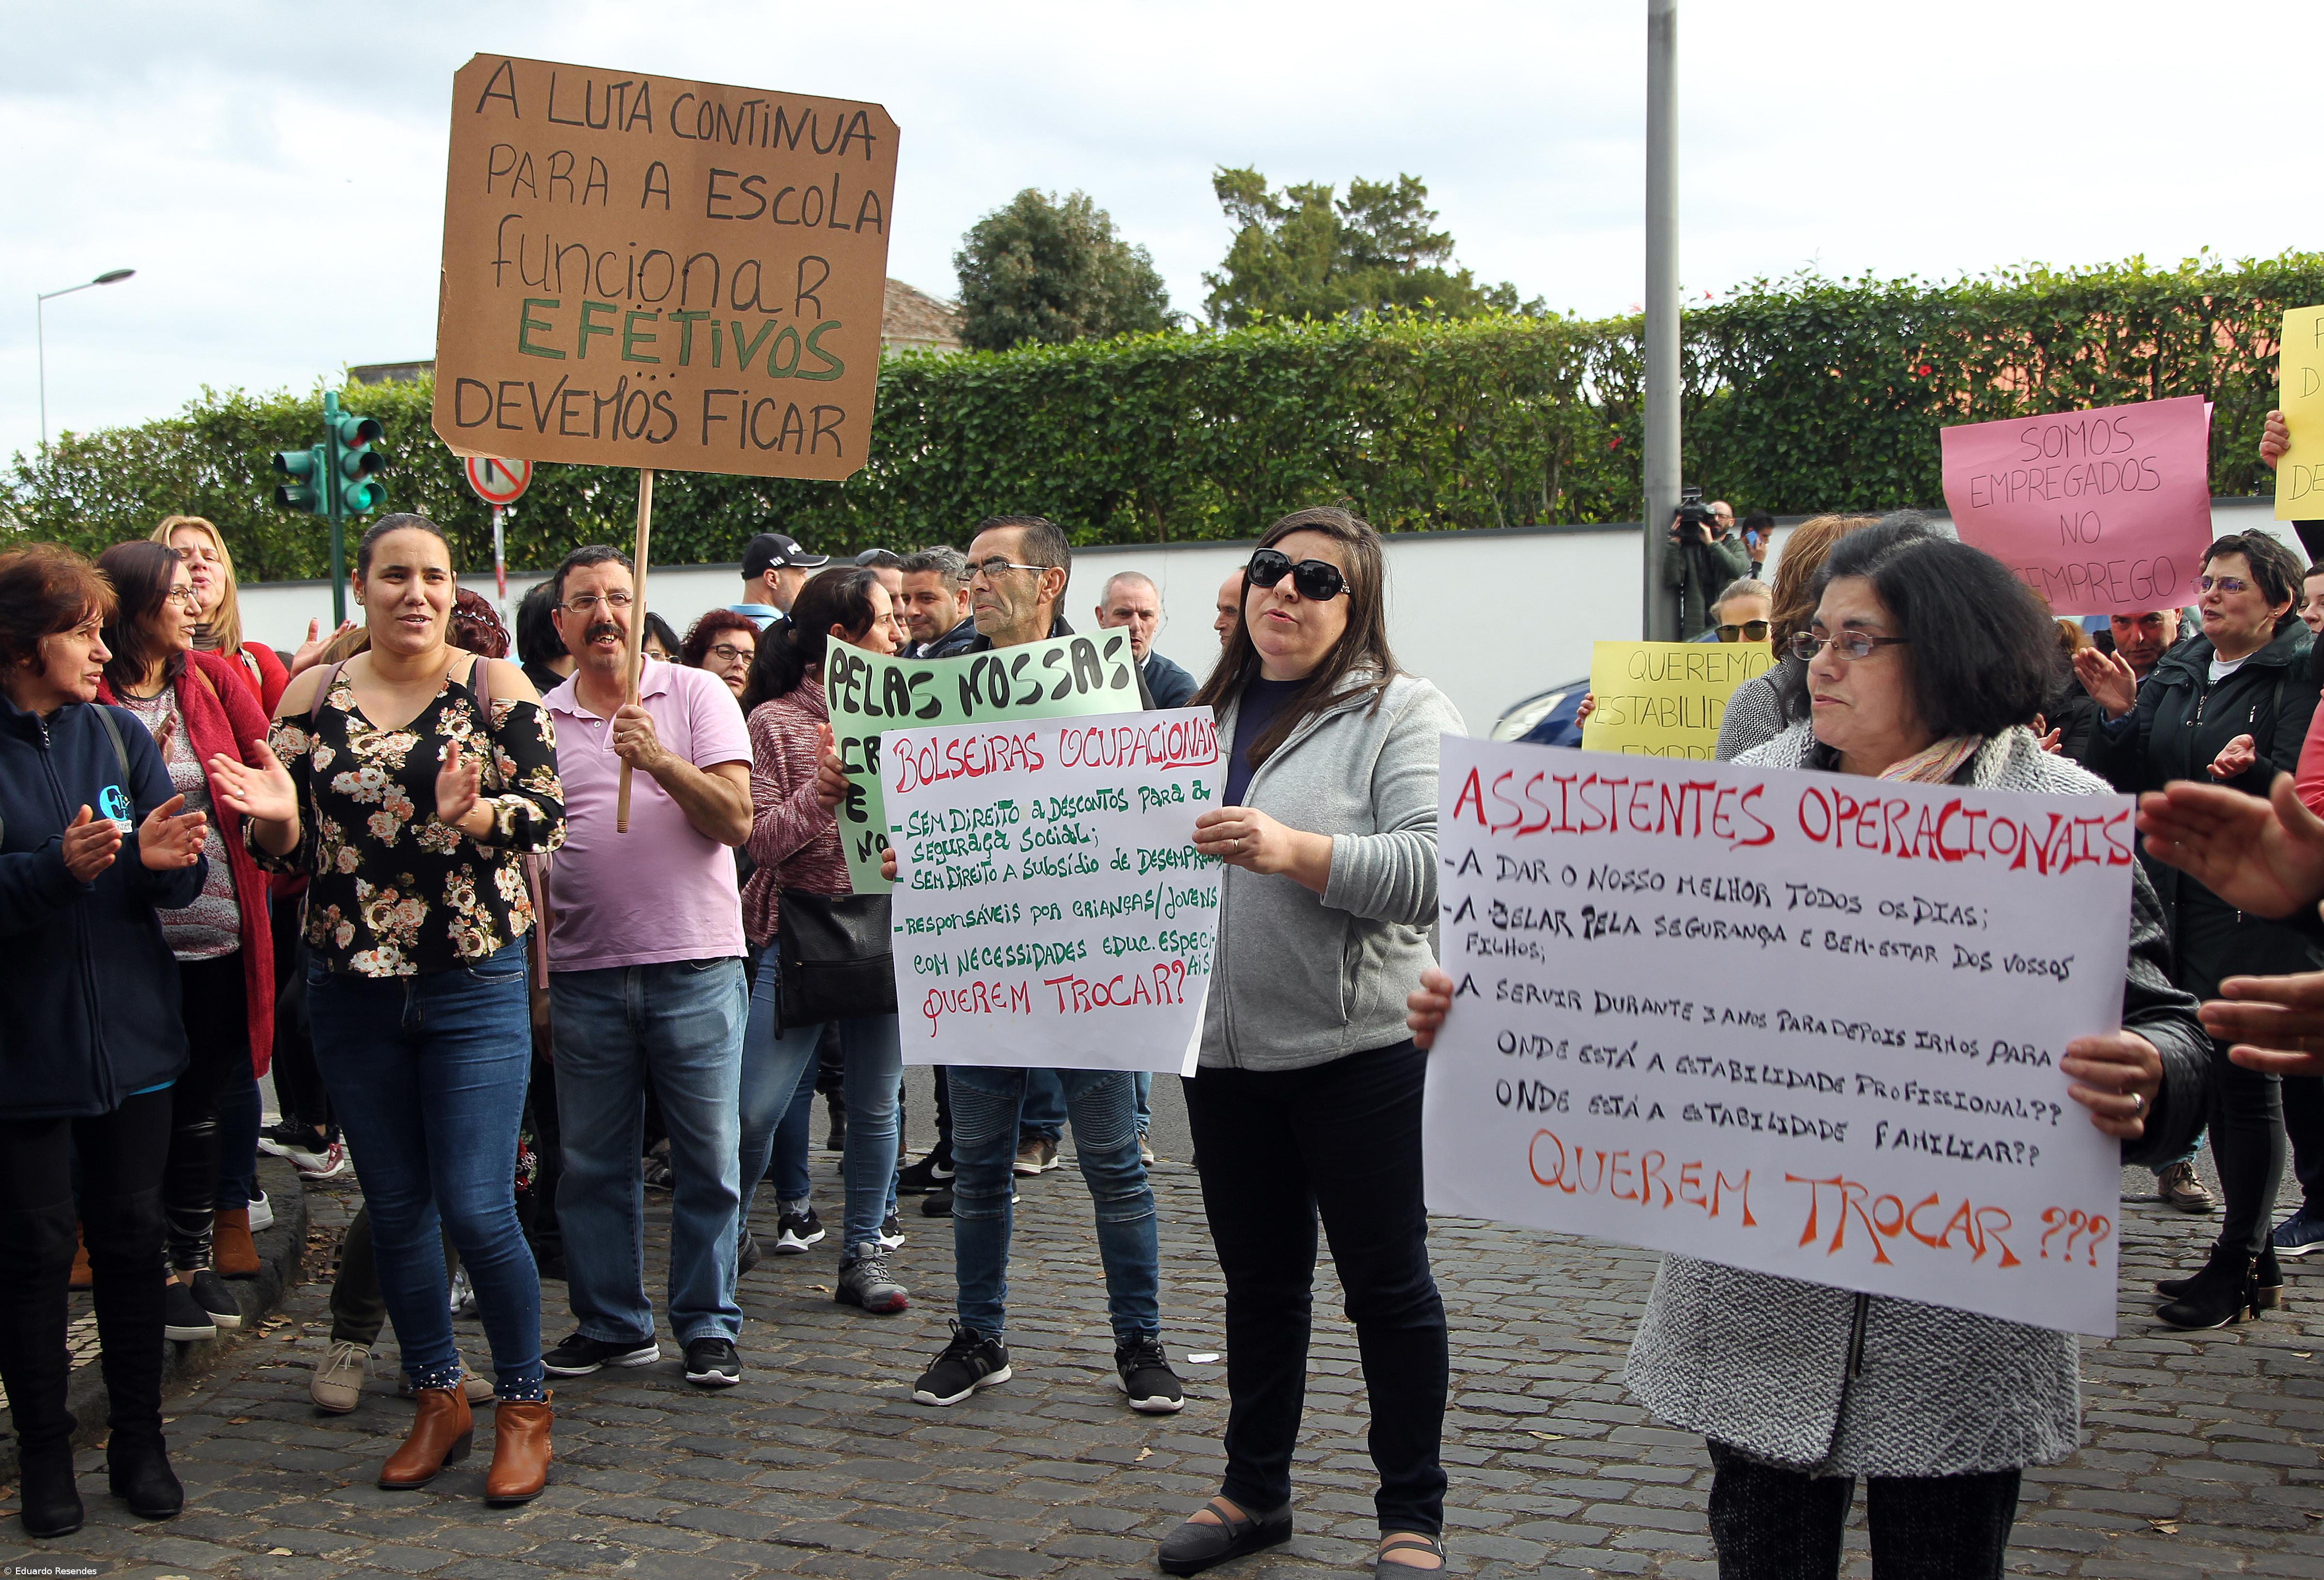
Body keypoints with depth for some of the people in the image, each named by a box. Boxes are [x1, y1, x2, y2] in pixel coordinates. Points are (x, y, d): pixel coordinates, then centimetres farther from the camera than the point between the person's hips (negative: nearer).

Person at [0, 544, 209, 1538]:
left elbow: (182, 888, 3)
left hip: (129, 1038, 3)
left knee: (132, 1236, 9)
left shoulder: (120, 736, 3)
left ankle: (139, 1442, 23)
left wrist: (164, 859, -18)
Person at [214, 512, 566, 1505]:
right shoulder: (311, 697, 4)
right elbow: (283, 849, 6)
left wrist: (473, 817, -27)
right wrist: (276, 820, -16)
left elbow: (550, 815, -8)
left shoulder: (495, 689, -3)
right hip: (350, 987, 3)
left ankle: (524, 1406, 13)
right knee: (395, 1208, 12)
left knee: (477, 1209, -7)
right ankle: (438, 1400, 29)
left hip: (474, 984, -3)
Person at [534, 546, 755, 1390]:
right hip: (584, 973, 3)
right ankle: (609, 1322, 23)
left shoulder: (697, 695, 2)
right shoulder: (538, 719, 9)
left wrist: (661, 760, -21)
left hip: (696, 966, -2)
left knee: (708, 1157, 2)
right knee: (592, 1161, 9)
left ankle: (708, 1325, 15)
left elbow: (736, 819, -7)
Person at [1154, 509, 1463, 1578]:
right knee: (1258, 1278, 16)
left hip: (1359, 1049, -5)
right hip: (1225, 1047, 6)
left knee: (1387, 1284, 4)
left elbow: (1437, 868, -18)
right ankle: (1255, 1491, 31)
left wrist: (1295, 850, -28)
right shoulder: (1209, 717, 15)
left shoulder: (1403, 712, -5)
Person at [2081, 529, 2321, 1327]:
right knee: (2210, 1073, 11)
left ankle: (2235, 1266, 8)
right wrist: (2120, 715, -4)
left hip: (2257, 905, -7)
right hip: (2177, 896, 7)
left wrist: (2257, 769, -31)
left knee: (2245, 1078, -2)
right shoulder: (2177, 671, 13)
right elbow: (2129, 782, 10)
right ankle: (2254, 1257, 23)